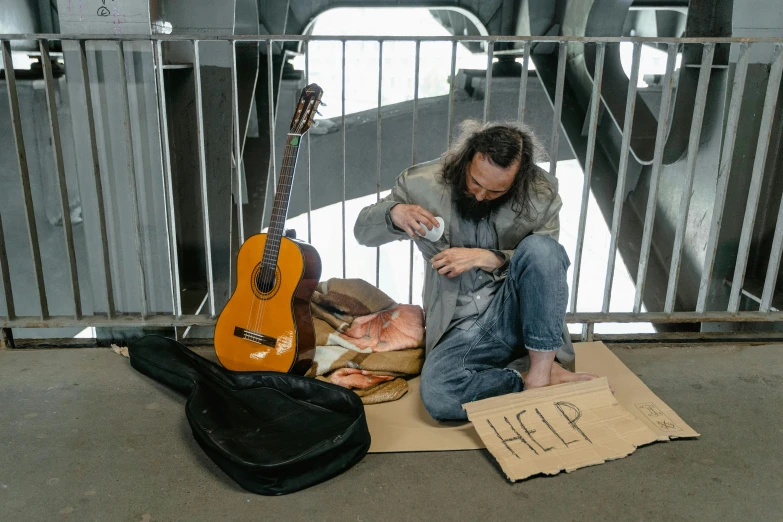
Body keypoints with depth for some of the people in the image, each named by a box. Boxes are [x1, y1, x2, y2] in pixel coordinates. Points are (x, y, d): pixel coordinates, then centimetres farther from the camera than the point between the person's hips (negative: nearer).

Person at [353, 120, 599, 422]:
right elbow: (363, 231, 4)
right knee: (437, 395, -31)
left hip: (517, 312, 0)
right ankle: (552, 386, -14)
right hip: (461, 326, 1)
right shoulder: (423, 184, -6)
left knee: (539, 247, -31)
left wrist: (484, 258, -18)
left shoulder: (542, 193, -7)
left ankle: (541, 373, -21)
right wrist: (394, 213, -21)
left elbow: (546, 264, -3)